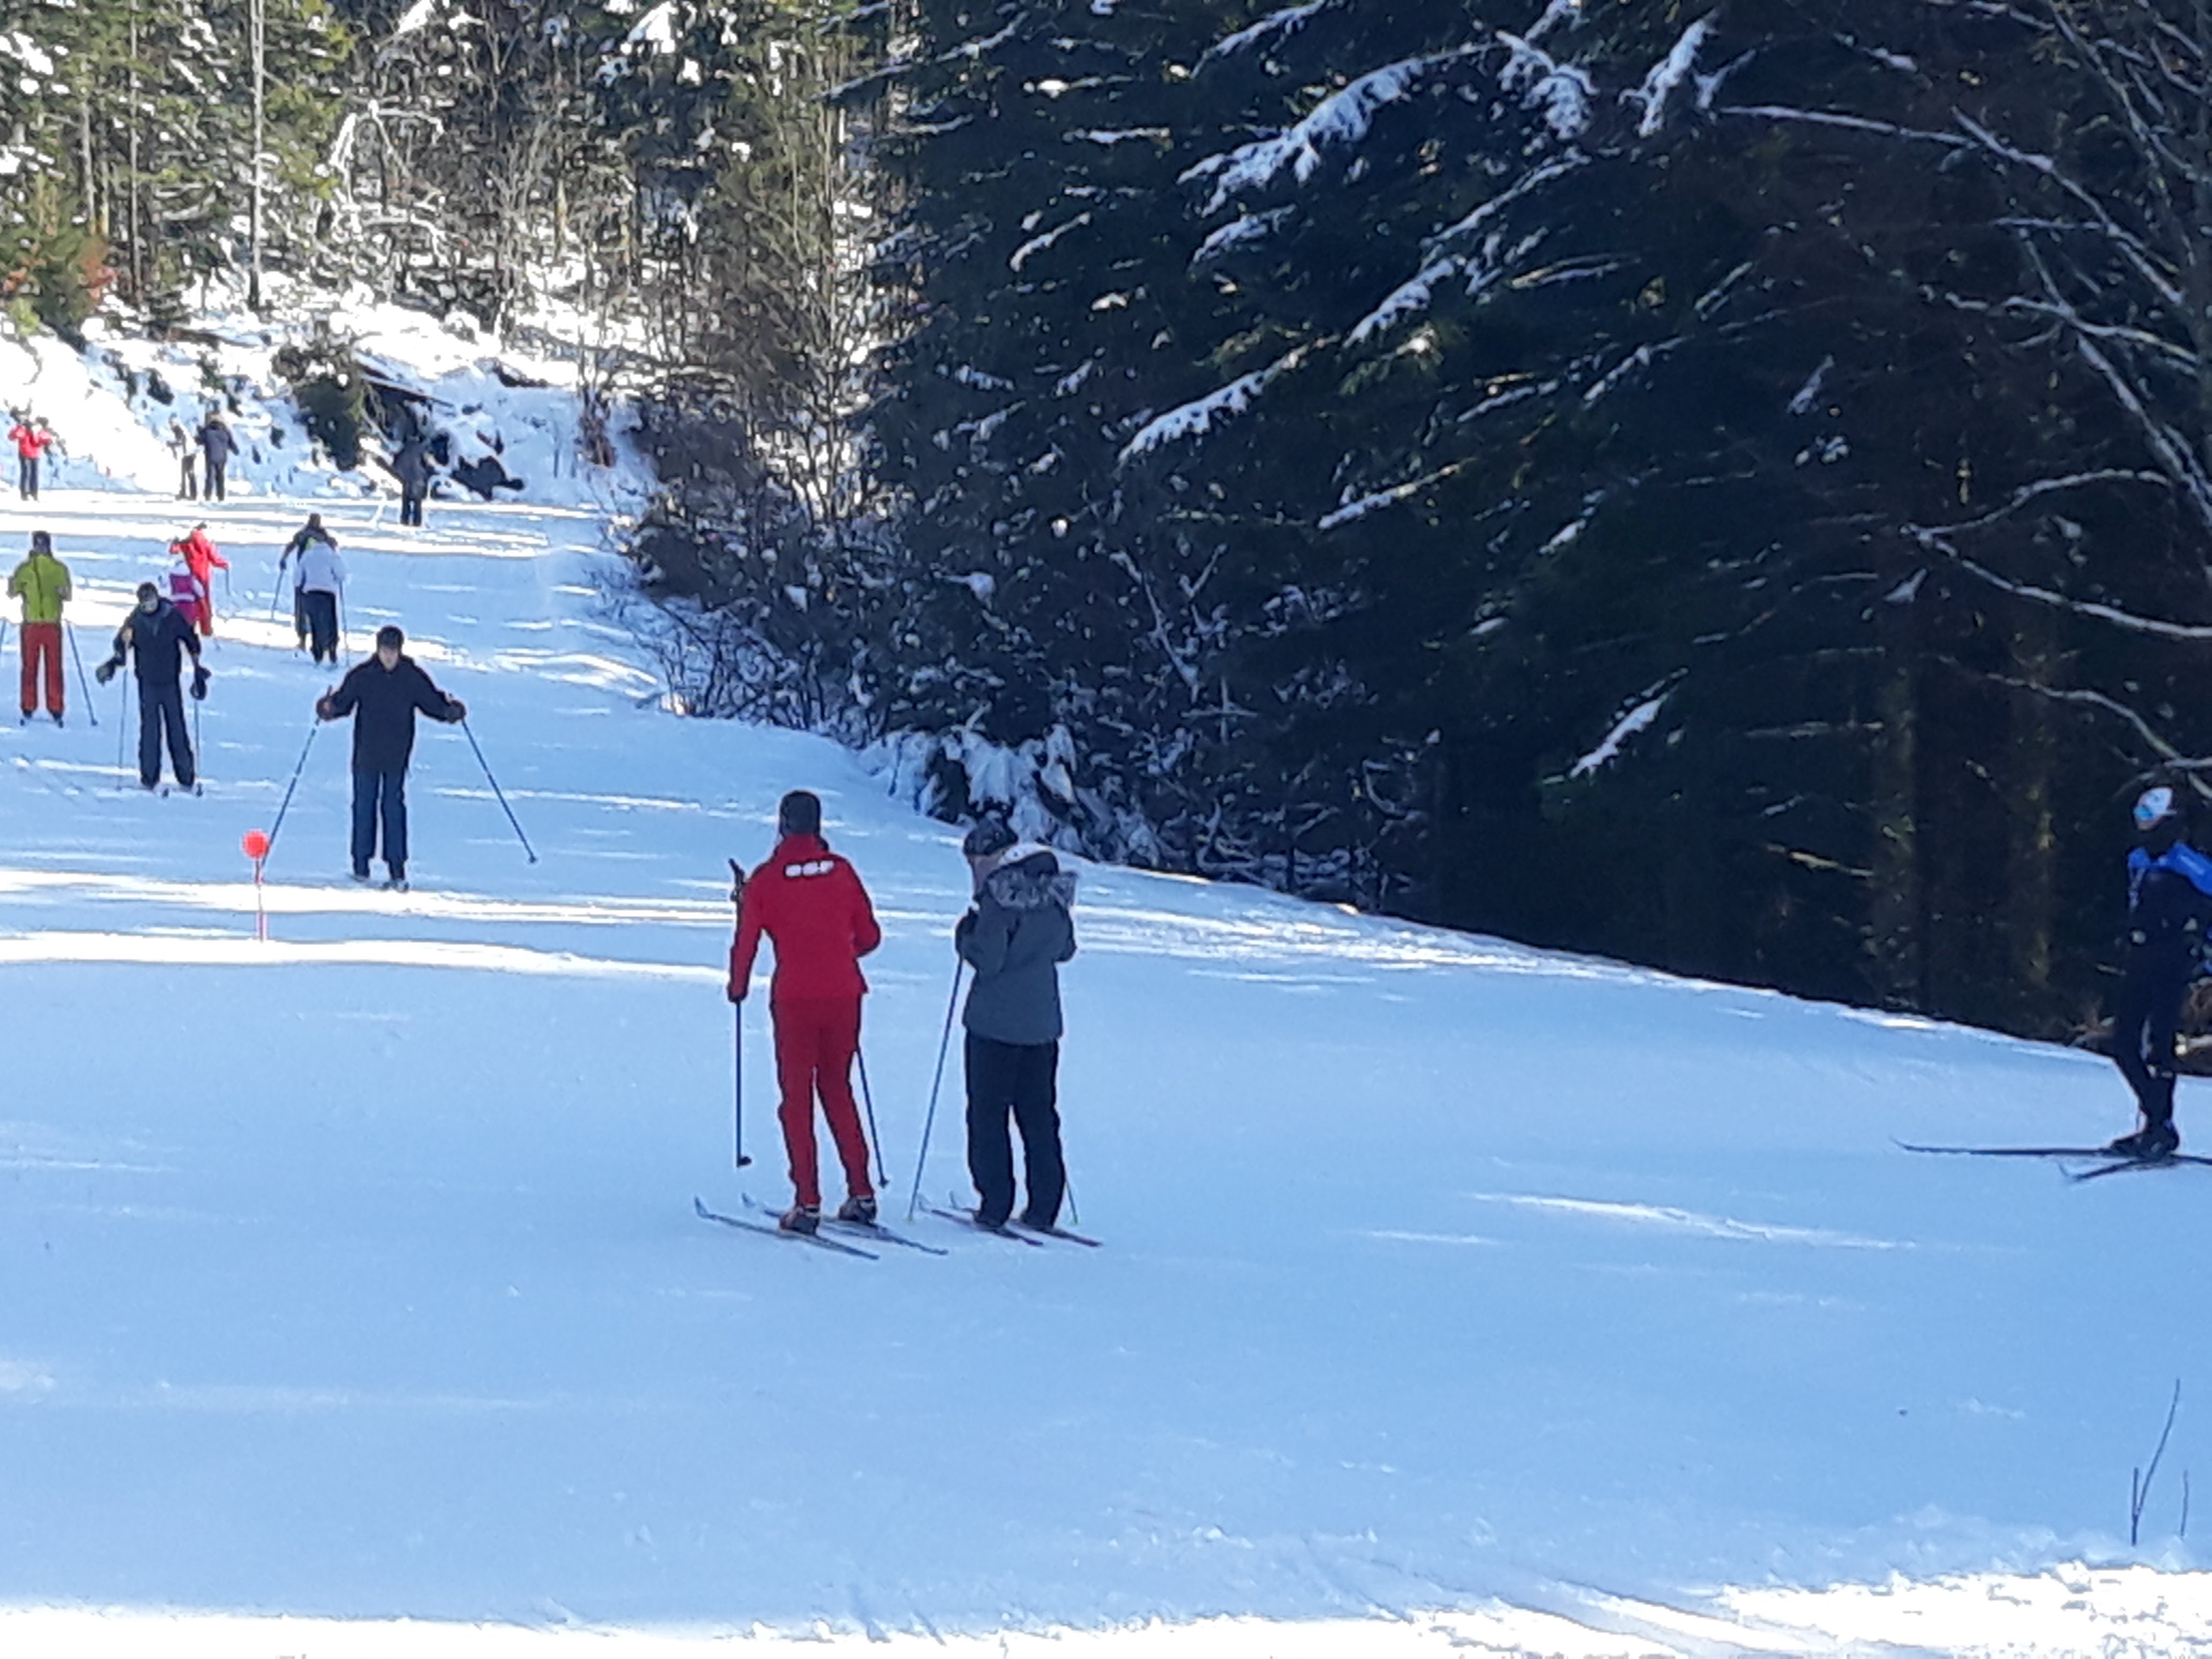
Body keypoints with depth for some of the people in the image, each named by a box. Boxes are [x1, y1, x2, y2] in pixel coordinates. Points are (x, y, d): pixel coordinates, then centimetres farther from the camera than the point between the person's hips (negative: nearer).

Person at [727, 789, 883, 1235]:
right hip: (843, 995, 3)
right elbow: (869, 937, 7)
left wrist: (738, 986, 16)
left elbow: (746, 941, -2)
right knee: (838, 1089, 16)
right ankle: (861, 1193, 12)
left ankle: (807, 1203, -3)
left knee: (798, 1097, 4)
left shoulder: (766, 880, -5)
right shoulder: (841, 871, 2)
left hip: (795, 998, -3)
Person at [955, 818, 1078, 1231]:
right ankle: (1043, 1208, 10)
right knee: (1039, 1115, 11)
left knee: (988, 1114, 2)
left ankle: (995, 1204, -1)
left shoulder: (1000, 895, -16)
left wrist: (967, 935, -2)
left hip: (995, 1023, -7)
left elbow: (987, 959, -19)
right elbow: (1065, 949, 15)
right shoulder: (1054, 892, 5)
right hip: (1042, 1023, 7)